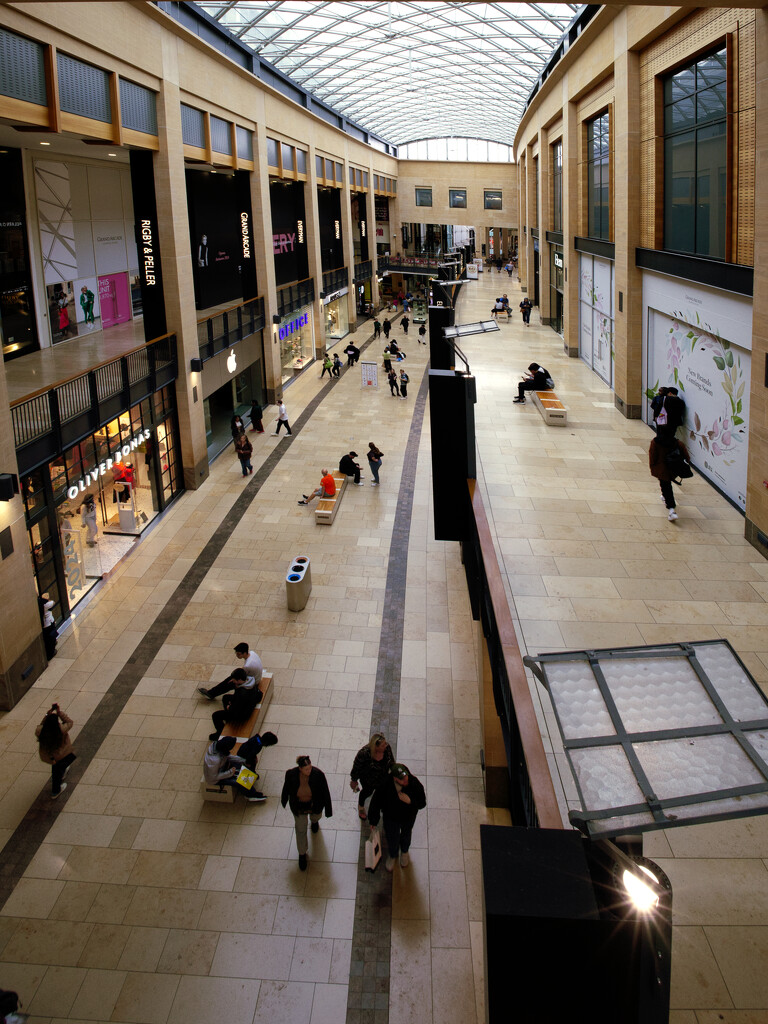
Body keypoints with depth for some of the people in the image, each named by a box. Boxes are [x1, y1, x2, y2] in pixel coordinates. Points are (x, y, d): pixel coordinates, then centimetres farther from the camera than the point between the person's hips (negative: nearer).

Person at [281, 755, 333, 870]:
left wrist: (328, 809, -11)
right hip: (299, 807, 0)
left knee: (316, 817, 32)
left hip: (314, 805, 0)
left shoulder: (318, 774, -33)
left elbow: (325, 792, -20)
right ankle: (302, 854, 39)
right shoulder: (291, 774, -30)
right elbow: (286, 788, -7)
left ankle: (314, 821, 72)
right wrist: (284, 800, 11)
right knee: (301, 830, 14)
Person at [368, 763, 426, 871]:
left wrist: (410, 801, -42)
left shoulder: (414, 783, -35)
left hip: (408, 817, 1)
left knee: (406, 836, 30)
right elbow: (376, 802, -17)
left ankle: (404, 852, 64)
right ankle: (392, 856, 57)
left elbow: (422, 803, -22)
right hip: (391, 818, -1)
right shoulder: (385, 785, -35)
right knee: (392, 839, 22)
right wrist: (373, 820, -6)